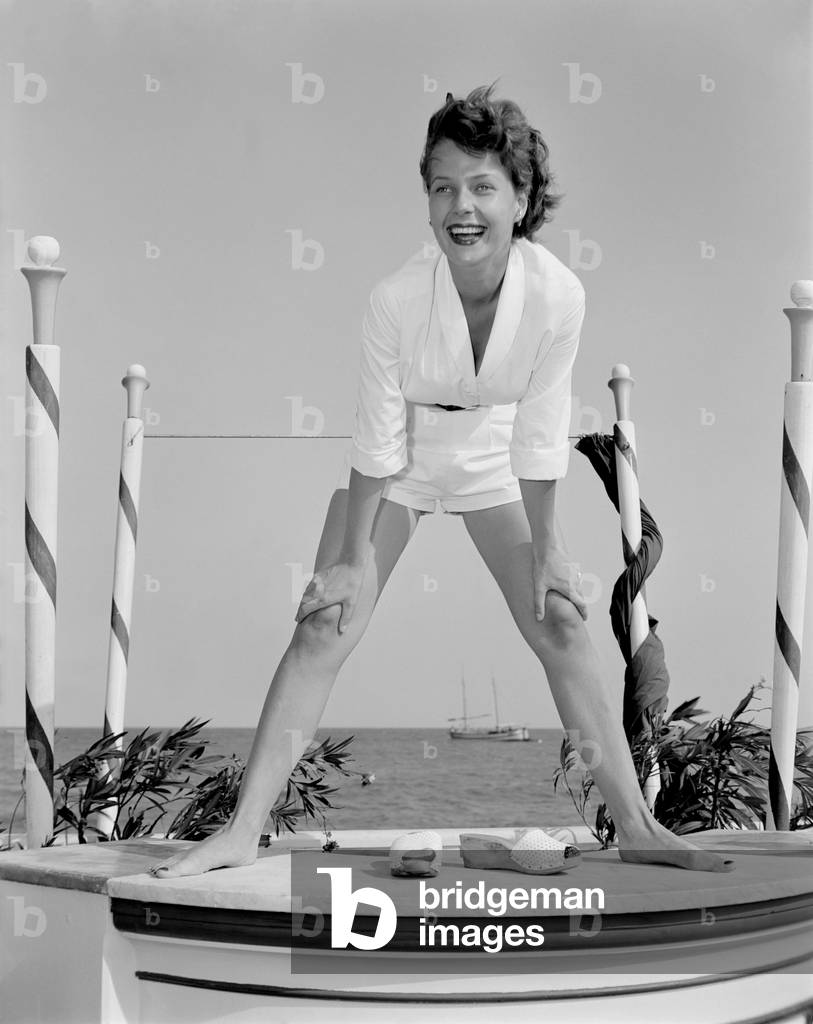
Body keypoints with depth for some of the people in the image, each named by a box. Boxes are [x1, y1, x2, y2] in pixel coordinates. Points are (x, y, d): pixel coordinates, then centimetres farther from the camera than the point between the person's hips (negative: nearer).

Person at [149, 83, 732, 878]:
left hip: (493, 457, 1)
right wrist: (356, 554, -10)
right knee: (324, 628, -7)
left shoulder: (557, 293, -26)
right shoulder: (396, 297, -29)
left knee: (563, 626, -3)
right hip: (400, 462, -1)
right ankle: (241, 831, -2)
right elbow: (378, 434, -18)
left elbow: (540, 434, -15)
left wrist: (547, 549, -8)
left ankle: (635, 826, 7)